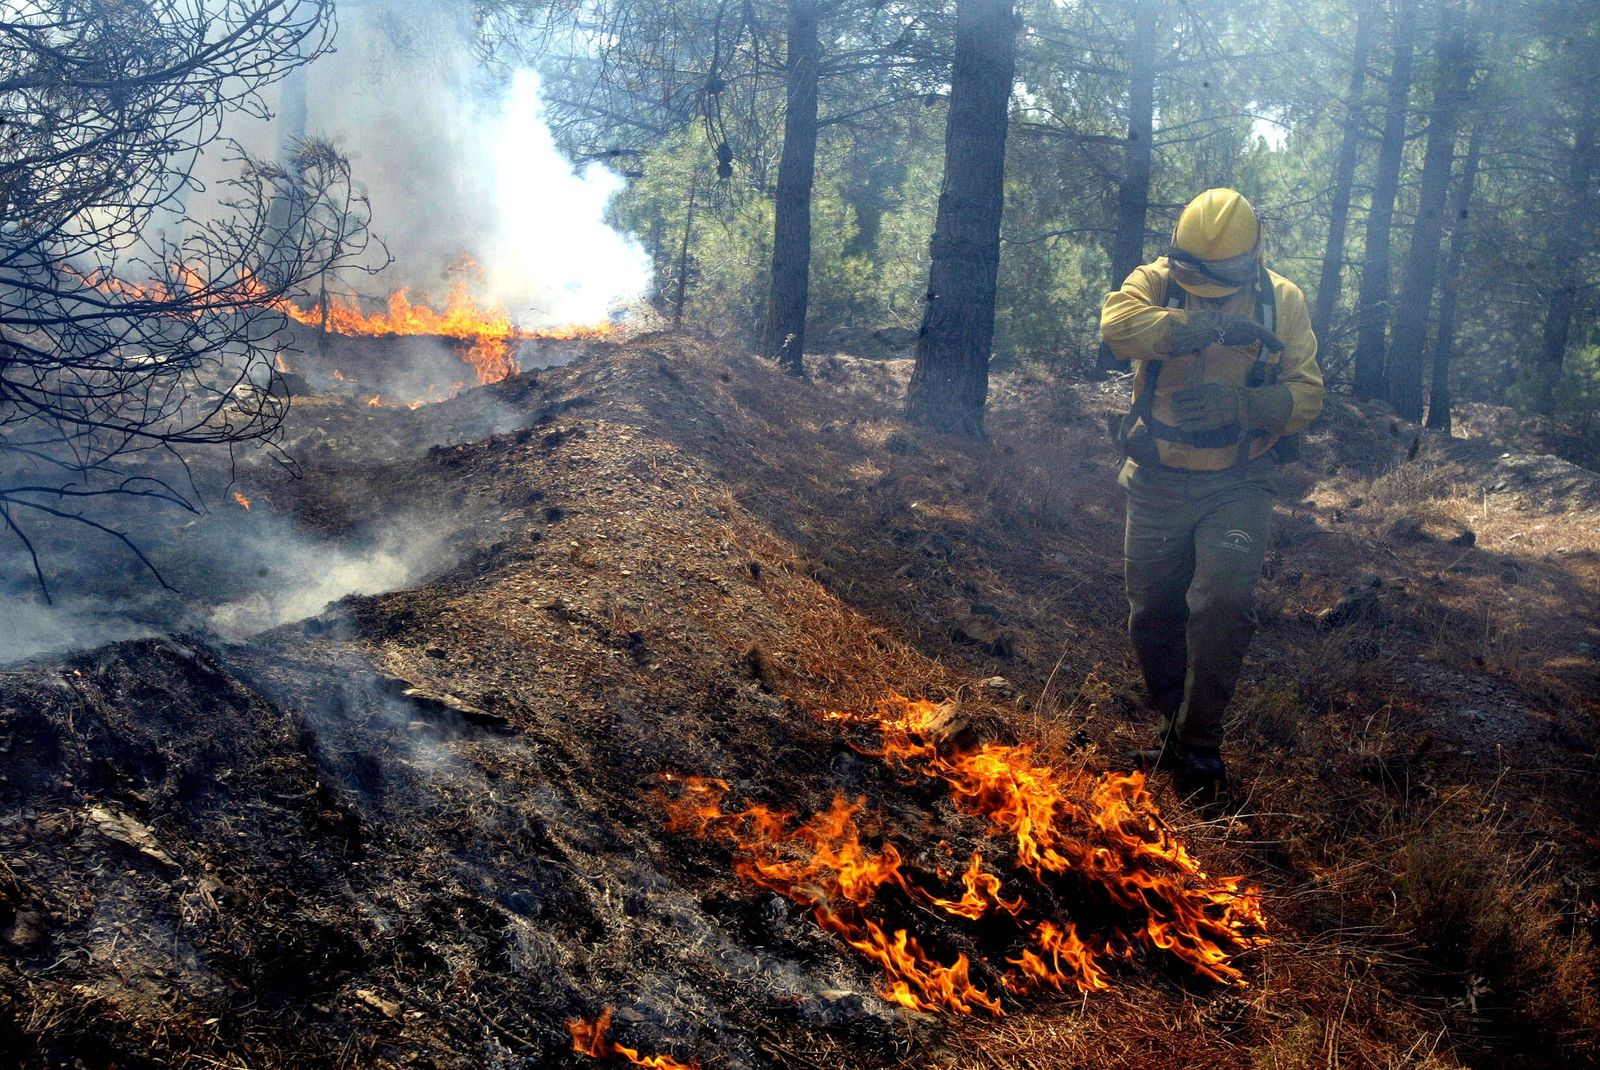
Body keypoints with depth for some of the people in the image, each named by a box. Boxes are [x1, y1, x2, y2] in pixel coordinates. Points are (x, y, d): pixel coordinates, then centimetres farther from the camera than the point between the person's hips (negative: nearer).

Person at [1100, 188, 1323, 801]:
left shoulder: (1282, 300, -2)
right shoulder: (1156, 281, -6)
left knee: (1224, 601, -19)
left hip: (1237, 486, -1)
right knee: (1152, 615, 10)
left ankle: (1198, 745, -3)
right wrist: (1208, 325, -39)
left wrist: (1239, 405, -27)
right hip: (1157, 484, 1)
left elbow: (1307, 394, -7)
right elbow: (1117, 325, -28)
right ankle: (1177, 725, 34)